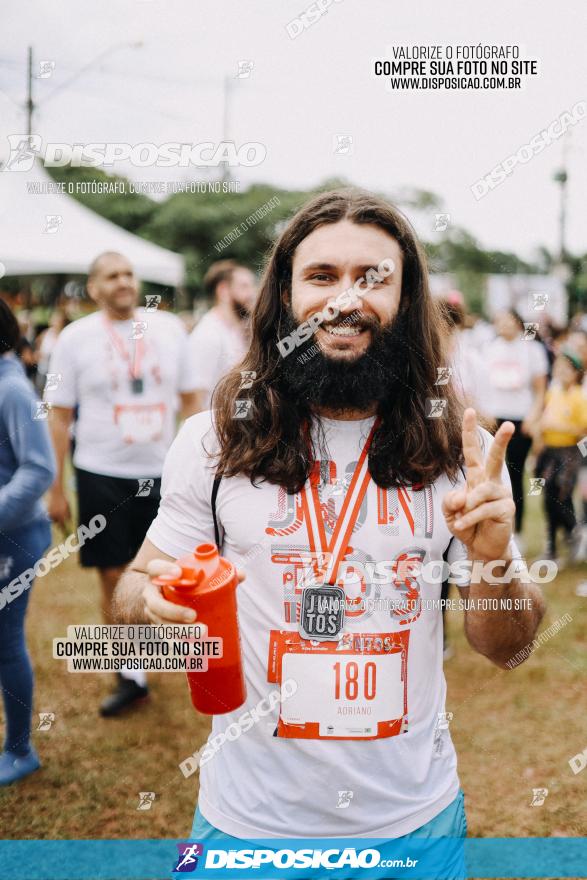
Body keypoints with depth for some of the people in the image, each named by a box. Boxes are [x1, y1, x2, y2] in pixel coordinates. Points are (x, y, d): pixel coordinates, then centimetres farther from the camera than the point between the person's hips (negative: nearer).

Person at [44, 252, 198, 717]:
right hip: (103, 475, -1)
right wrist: (56, 488, -1)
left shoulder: (169, 328, 3)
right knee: (115, 577, 4)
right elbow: (60, 416, 0)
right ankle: (132, 677, 18)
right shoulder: (76, 338, -2)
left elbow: (190, 399, 9)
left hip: (163, 472, 1)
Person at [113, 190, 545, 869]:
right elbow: (133, 591, 0)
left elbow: (505, 649, -2)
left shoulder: (459, 448, -7)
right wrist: (151, 601, -23)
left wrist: (494, 560, -23)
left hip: (415, 814, 1)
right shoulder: (212, 442, -10)